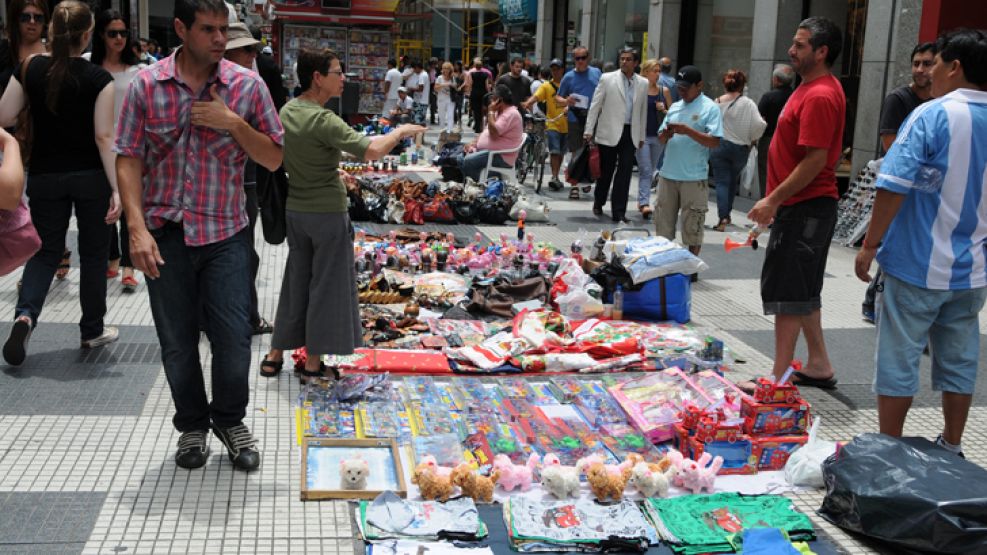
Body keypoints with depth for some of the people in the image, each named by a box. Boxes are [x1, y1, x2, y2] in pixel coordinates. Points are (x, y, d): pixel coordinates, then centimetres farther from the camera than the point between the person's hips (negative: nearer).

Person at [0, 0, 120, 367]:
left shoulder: (31, 69, -3)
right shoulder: (98, 79, -12)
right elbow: (104, 137, -16)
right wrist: (116, 187, -15)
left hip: (45, 176, 2)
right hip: (90, 177, -2)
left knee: (45, 250, 13)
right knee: (93, 253, 12)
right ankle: (92, 330, 22)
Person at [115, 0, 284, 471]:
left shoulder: (247, 86, -2)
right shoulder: (146, 85, -2)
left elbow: (274, 158, 1)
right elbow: (129, 159, -2)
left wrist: (234, 124, -16)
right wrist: (137, 227, -13)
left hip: (225, 232, 0)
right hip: (165, 233, 0)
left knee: (234, 338, -2)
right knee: (177, 342, 9)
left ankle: (230, 419, 24)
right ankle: (192, 424, 31)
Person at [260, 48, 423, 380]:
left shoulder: (287, 111, 3)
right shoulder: (323, 121, -22)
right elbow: (372, 151, -31)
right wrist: (400, 132, -15)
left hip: (295, 208, 8)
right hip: (327, 212, -8)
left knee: (296, 281, 17)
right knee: (326, 286, 5)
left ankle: (276, 354, 23)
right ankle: (313, 361, 13)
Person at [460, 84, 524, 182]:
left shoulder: (511, 114, -17)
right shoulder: (499, 112, 17)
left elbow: (494, 133, -25)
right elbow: (486, 132, 22)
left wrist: (491, 112, -16)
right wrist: (474, 143, 6)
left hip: (501, 157, -11)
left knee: (468, 161, -24)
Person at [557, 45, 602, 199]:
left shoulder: (597, 73, 6)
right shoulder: (569, 76, 1)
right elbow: (558, 97, 6)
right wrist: (566, 101, -16)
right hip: (576, 119, -2)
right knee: (577, 153, -1)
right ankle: (574, 185, 4)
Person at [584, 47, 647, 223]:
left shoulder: (643, 83, 9)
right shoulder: (607, 79, 0)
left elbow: (643, 111, 13)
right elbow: (595, 105, 0)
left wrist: (641, 136, 13)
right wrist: (589, 130, -5)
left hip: (631, 134, 2)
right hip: (609, 133, -2)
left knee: (624, 174, -1)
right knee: (605, 171, 7)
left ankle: (619, 212, 3)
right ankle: (598, 204, 27)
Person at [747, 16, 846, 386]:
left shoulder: (819, 96, -18)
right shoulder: (814, 88, 14)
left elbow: (815, 160, -23)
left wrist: (774, 200, -20)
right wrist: (777, 201, 19)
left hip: (805, 209, -10)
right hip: (806, 206, 10)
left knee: (786, 291, -5)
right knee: (804, 290, 16)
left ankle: (781, 377, 1)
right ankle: (818, 365, 26)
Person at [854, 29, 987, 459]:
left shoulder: (932, 116, -14)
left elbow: (893, 187, -18)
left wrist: (870, 246, -10)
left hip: (918, 264, -6)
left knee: (899, 358, 5)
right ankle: (951, 448, 26)